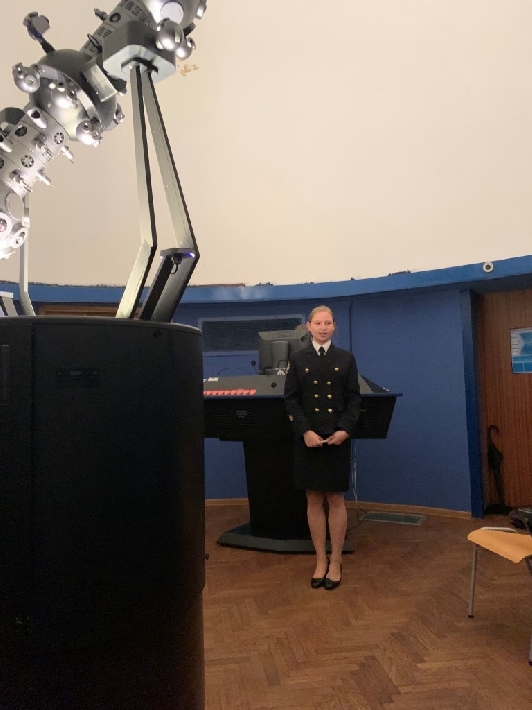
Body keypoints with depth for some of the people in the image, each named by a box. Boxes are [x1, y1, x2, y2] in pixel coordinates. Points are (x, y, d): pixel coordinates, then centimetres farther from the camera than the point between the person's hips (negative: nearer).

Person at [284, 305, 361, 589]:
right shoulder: (297, 359, 5)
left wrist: (345, 430, -13)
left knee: (336, 500, 6)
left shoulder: (346, 359, 6)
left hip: (337, 439, 0)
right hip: (308, 440, 0)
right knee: (314, 500, 7)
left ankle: (335, 562, 19)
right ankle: (321, 560, 20)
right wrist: (305, 432, -13)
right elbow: (291, 400, -1)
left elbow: (354, 398, 2)